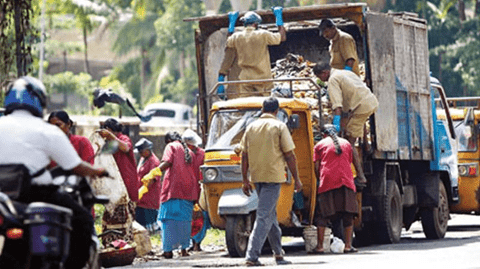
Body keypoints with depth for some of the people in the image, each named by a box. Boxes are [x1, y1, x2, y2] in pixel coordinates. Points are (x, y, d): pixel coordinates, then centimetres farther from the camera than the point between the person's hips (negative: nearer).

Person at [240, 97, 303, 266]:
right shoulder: (279, 127, -5)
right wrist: (296, 179, 1)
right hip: (273, 176, -5)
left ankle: (278, 253, 25)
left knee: (270, 214, 18)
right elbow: (289, 155, -6)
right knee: (264, 216, -8)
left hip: (256, 176, 5)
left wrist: (245, 180, 16)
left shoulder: (251, 127, 9)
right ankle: (252, 256, -16)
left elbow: (244, 155, 10)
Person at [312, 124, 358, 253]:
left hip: (327, 183, -2)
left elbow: (316, 167, 7)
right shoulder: (346, 143, 19)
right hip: (346, 182, 2)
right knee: (348, 216, 5)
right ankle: (348, 245, 0)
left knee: (322, 215, 3)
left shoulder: (320, 145, 11)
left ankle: (320, 246, -2)